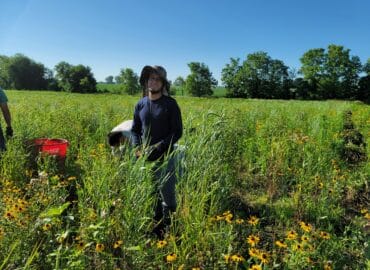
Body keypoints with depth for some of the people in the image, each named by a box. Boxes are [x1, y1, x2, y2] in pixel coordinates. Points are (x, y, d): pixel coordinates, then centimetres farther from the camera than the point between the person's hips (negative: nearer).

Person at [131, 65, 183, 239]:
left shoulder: (170, 104, -7)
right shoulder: (140, 105, 6)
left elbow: (177, 132, -8)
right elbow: (135, 130, 12)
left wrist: (158, 148, -17)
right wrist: (137, 148, -6)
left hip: (164, 158, -4)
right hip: (144, 158, 4)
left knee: (167, 196, 5)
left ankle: (168, 229, 23)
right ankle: (156, 226, 33)